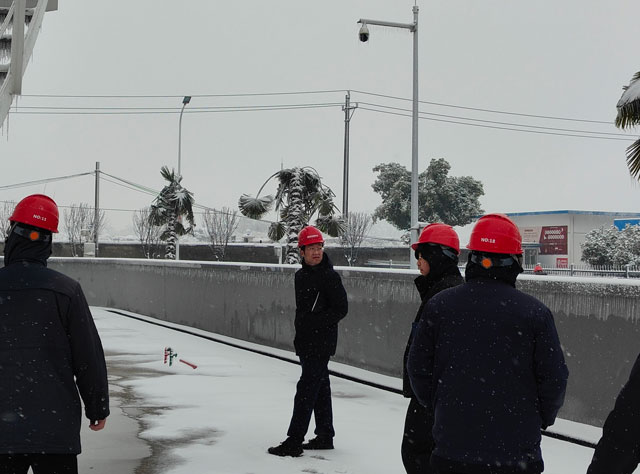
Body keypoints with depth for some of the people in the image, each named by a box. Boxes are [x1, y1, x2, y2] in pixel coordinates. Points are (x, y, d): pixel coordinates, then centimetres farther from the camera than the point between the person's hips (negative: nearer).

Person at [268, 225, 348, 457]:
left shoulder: (330, 276, -12)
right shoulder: (301, 275, 13)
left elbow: (341, 309, -14)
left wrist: (315, 323, -18)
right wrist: (300, 332, 15)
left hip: (322, 343, -8)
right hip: (306, 342, 8)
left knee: (306, 389, -9)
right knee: (320, 389, 14)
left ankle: (294, 441, -7)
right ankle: (325, 436, 23)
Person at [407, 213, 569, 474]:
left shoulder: (438, 305, -3)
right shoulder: (535, 312, -9)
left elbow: (418, 368, 3)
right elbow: (553, 379, -5)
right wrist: (543, 418, 14)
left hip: (451, 450, 2)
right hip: (516, 452, -2)